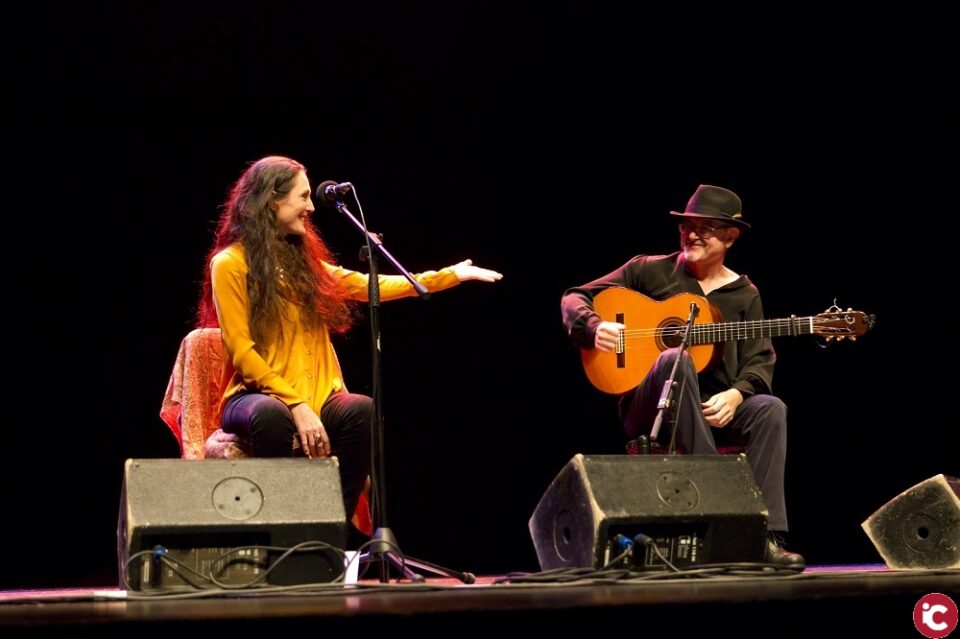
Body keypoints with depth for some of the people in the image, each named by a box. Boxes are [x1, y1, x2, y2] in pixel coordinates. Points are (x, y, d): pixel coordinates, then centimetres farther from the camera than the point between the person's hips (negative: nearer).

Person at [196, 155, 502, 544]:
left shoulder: (304, 260, 17)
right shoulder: (230, 264, -3)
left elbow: (370, 286, 22)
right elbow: (242, 352, -10)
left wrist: (450, 276, 22)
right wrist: (296, 405, -20)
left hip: (313, 397, 5)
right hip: (255, 395, -5)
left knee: (360, 410, -28)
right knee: (271, 416, -40)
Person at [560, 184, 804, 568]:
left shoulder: (745, 295, 13)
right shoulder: (649, 271, 7)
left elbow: (760, 359, 5)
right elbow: (574, 299, 7)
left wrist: (736, 394, -16)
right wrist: (597, 328, -16)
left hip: (716, 409, 3)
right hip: (649, 411, -2)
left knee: (770, 409, -29)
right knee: (675, 359, -36)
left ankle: (764, 535, -35)